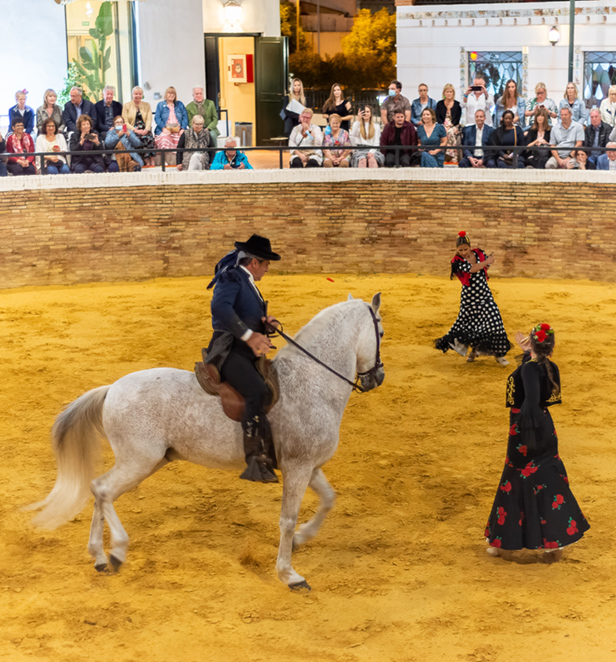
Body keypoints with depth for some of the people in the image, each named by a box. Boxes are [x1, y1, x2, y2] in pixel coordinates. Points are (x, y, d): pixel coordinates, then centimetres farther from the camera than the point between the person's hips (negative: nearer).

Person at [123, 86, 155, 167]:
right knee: (143, 138, -35)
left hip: (145, 130, 2)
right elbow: (125, 122, 1)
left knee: (149, 137, -33)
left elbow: (149, 120, 6)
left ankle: (150, 162, -37)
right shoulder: (126, 106, 9)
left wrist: (146, 129, -15)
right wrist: (135, 130, -15)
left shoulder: (147, 105, 17)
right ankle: (148, 161, -35)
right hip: (132, 130, -2)